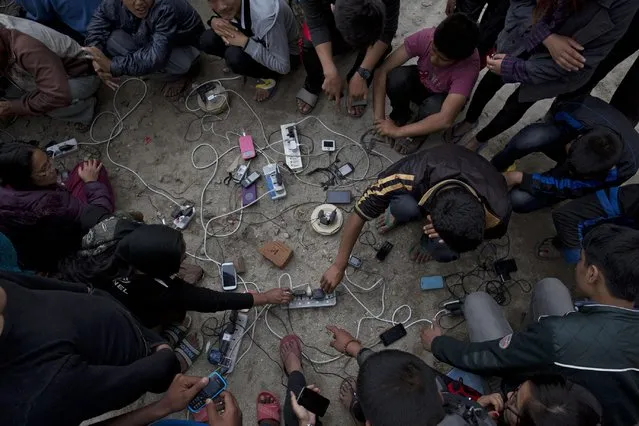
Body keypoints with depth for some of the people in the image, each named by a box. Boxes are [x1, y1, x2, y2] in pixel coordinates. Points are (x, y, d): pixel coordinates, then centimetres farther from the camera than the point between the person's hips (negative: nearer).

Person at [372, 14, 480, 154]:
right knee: (396, 78, -31)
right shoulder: (425, 37, -32)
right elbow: (382, 71, -30)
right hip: (420, 82, 2)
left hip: (443, 98, -2)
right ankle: (400, 115, 0)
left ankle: (418, 134, -3)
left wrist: (398, 131, -40)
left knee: (433, 107, -38)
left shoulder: (469, 67, -38)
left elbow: (445, 119, -44)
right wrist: (379, 117, -35)